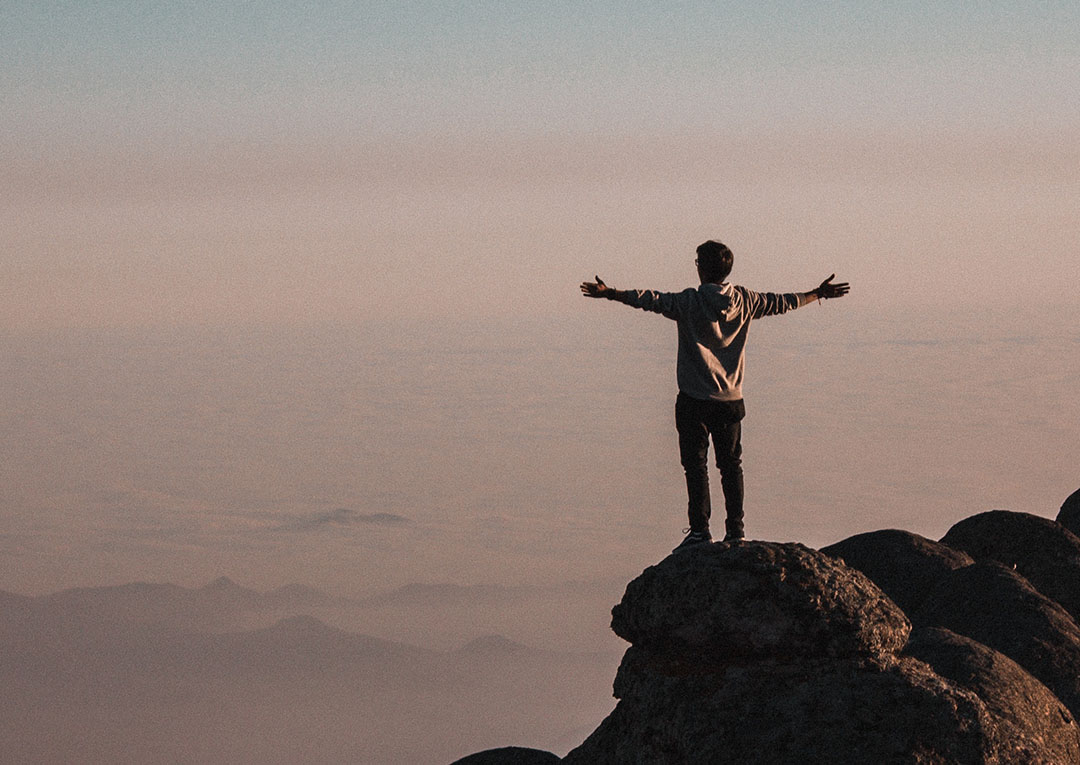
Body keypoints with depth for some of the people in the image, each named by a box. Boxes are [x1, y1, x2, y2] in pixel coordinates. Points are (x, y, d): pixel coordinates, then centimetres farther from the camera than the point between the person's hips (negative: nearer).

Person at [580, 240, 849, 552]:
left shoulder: (689, 302, -10)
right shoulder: (743, 301, 2)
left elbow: (651, 300, -17)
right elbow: (781, 302, 13)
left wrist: (610, 293, -15)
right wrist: (819, 294, 28)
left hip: (694, 398, -4)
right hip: (731, 398, 4)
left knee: (695, 463, -1)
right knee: (731, 464, 11)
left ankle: (700, 529, -6)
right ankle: (735, 529, 10)